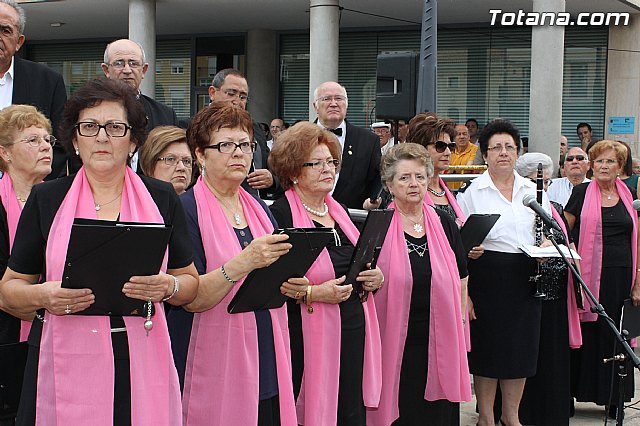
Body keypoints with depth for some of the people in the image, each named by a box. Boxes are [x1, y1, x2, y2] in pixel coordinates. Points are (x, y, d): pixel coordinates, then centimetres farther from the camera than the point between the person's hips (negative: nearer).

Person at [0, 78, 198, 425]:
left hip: (142, 366, 1)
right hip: (64, 367, 0)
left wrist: (169, 287, -12)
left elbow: (190, 281, 10)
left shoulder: (161, 198, 6)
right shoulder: (46, 199, 4)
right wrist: (42, 296, -13)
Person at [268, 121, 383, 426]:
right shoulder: (280, 215, -9)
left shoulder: (339, 212, 16)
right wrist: (312, 293, -22)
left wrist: (375, 279, 5)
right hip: (308, 339, -7)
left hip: (354, 332, 7)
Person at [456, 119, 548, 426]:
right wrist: (463, 292, -11)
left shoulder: (533, 190, 10)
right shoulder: (472, 191, -3)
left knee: (521, 346, 10)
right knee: (488, 346, 4)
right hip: (488, 276, -4)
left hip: (526, 279, 4)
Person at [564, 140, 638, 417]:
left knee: (616, 336, 7)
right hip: (589, 276, -2)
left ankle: (613, 397, 17)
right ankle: (572, 393, 12)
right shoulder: (581, 193, 1)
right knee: (585, 331, 2)